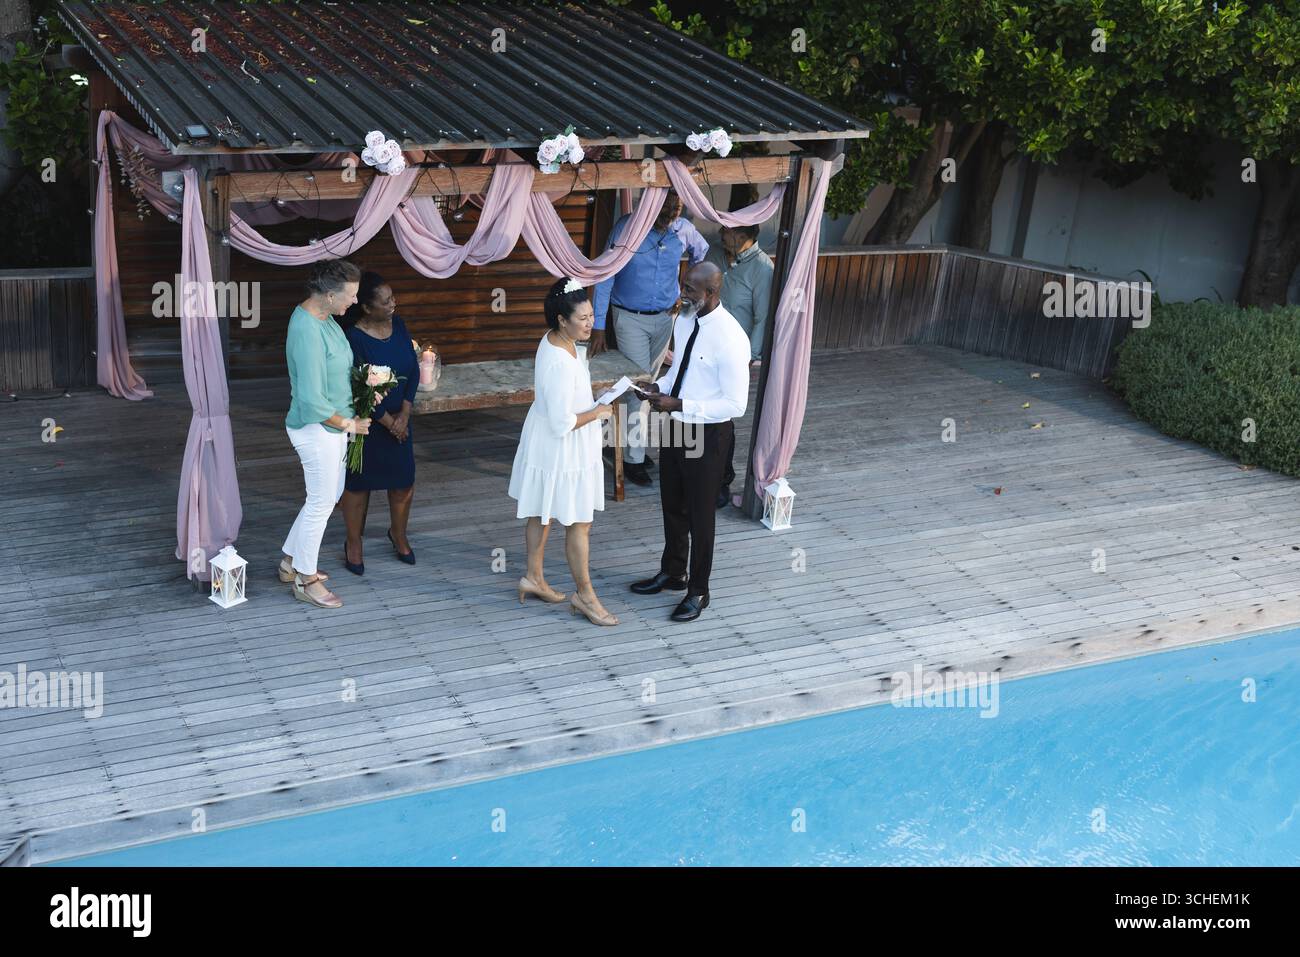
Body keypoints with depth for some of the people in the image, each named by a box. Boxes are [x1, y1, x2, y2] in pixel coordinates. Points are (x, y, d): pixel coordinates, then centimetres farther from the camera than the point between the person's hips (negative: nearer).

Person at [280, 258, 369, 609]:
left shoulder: (322, 317, 2)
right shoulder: (307, 333, -29)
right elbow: (312, 402, -29)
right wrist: (347, 424, -15)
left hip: (331, 425, 10)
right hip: (317, 429, -10)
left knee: (329, 495, 21)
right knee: (321, 503, 4)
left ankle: (291, 563, 35)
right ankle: (306, 581, 20)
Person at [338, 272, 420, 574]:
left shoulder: (398, 325, -3)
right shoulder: (354, 338, -22)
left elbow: (413, 371, 0)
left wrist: (404, 415, -8)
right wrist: (388, 422, -14)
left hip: (399, 418, 5)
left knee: (404, 480, 11)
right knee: (359, 482, 9)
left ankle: (398, 533, 35)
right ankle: (354, 543, 26)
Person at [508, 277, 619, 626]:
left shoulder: (557, 341, -3)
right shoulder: (560, 364, -33)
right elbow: (562, 424, -29)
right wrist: (597, 413, -15)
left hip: (547, 443, 10)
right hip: (562, 451, -10)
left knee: (541, 513, 22)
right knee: (579, 524, 4)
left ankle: (534, 577, 38)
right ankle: (584, 595, 17)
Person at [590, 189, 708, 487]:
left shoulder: (684, 230, -9)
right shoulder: (627, 227, -20)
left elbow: (704, 256, 14)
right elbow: (605, 277, -15)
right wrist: (598, 326, -16)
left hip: (665, 317, 4)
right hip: (631, 319, -4)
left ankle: (629, 441, 30)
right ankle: (633, 458, 5)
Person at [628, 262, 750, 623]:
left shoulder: (730, 338, -27)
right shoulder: (686, 318, -2)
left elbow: (735, 404, -24)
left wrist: (680, 405, -27)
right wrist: (660, 386, -5)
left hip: (707, 433, -8)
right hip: (676, 424, 8)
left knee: (700, 513, 8)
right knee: (672, 504, 22)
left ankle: (698, 592, 27)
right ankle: (672, 573, 43)